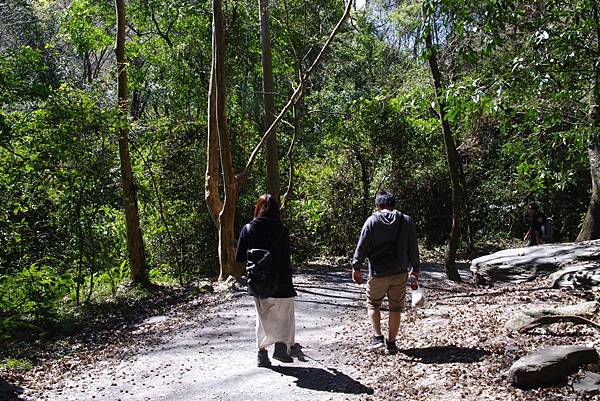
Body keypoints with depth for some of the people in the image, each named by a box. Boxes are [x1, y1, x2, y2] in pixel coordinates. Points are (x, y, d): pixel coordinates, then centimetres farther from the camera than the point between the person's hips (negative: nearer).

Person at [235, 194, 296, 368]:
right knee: (285, 316, 17)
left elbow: (239, 257, -2)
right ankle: (281, 347, 7)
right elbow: (285, 259, -12)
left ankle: (262, 351, 18)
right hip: (280, 283, -3)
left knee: (263, 317, 19)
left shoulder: (248, 229, -5)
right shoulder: (282, 230, -13)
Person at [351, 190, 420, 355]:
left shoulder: (372, 221, -5)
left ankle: (377, 337, 6)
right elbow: (413, 249, 6)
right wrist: (415, 270, 14)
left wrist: (356, 268, 3)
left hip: (378, 273, -2)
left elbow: (362, 247, -6)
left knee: (373, 304, 16)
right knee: (395, 307, 11)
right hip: (400, 273, 2)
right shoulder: (407, 221, 3)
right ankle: (391, 343, 15)